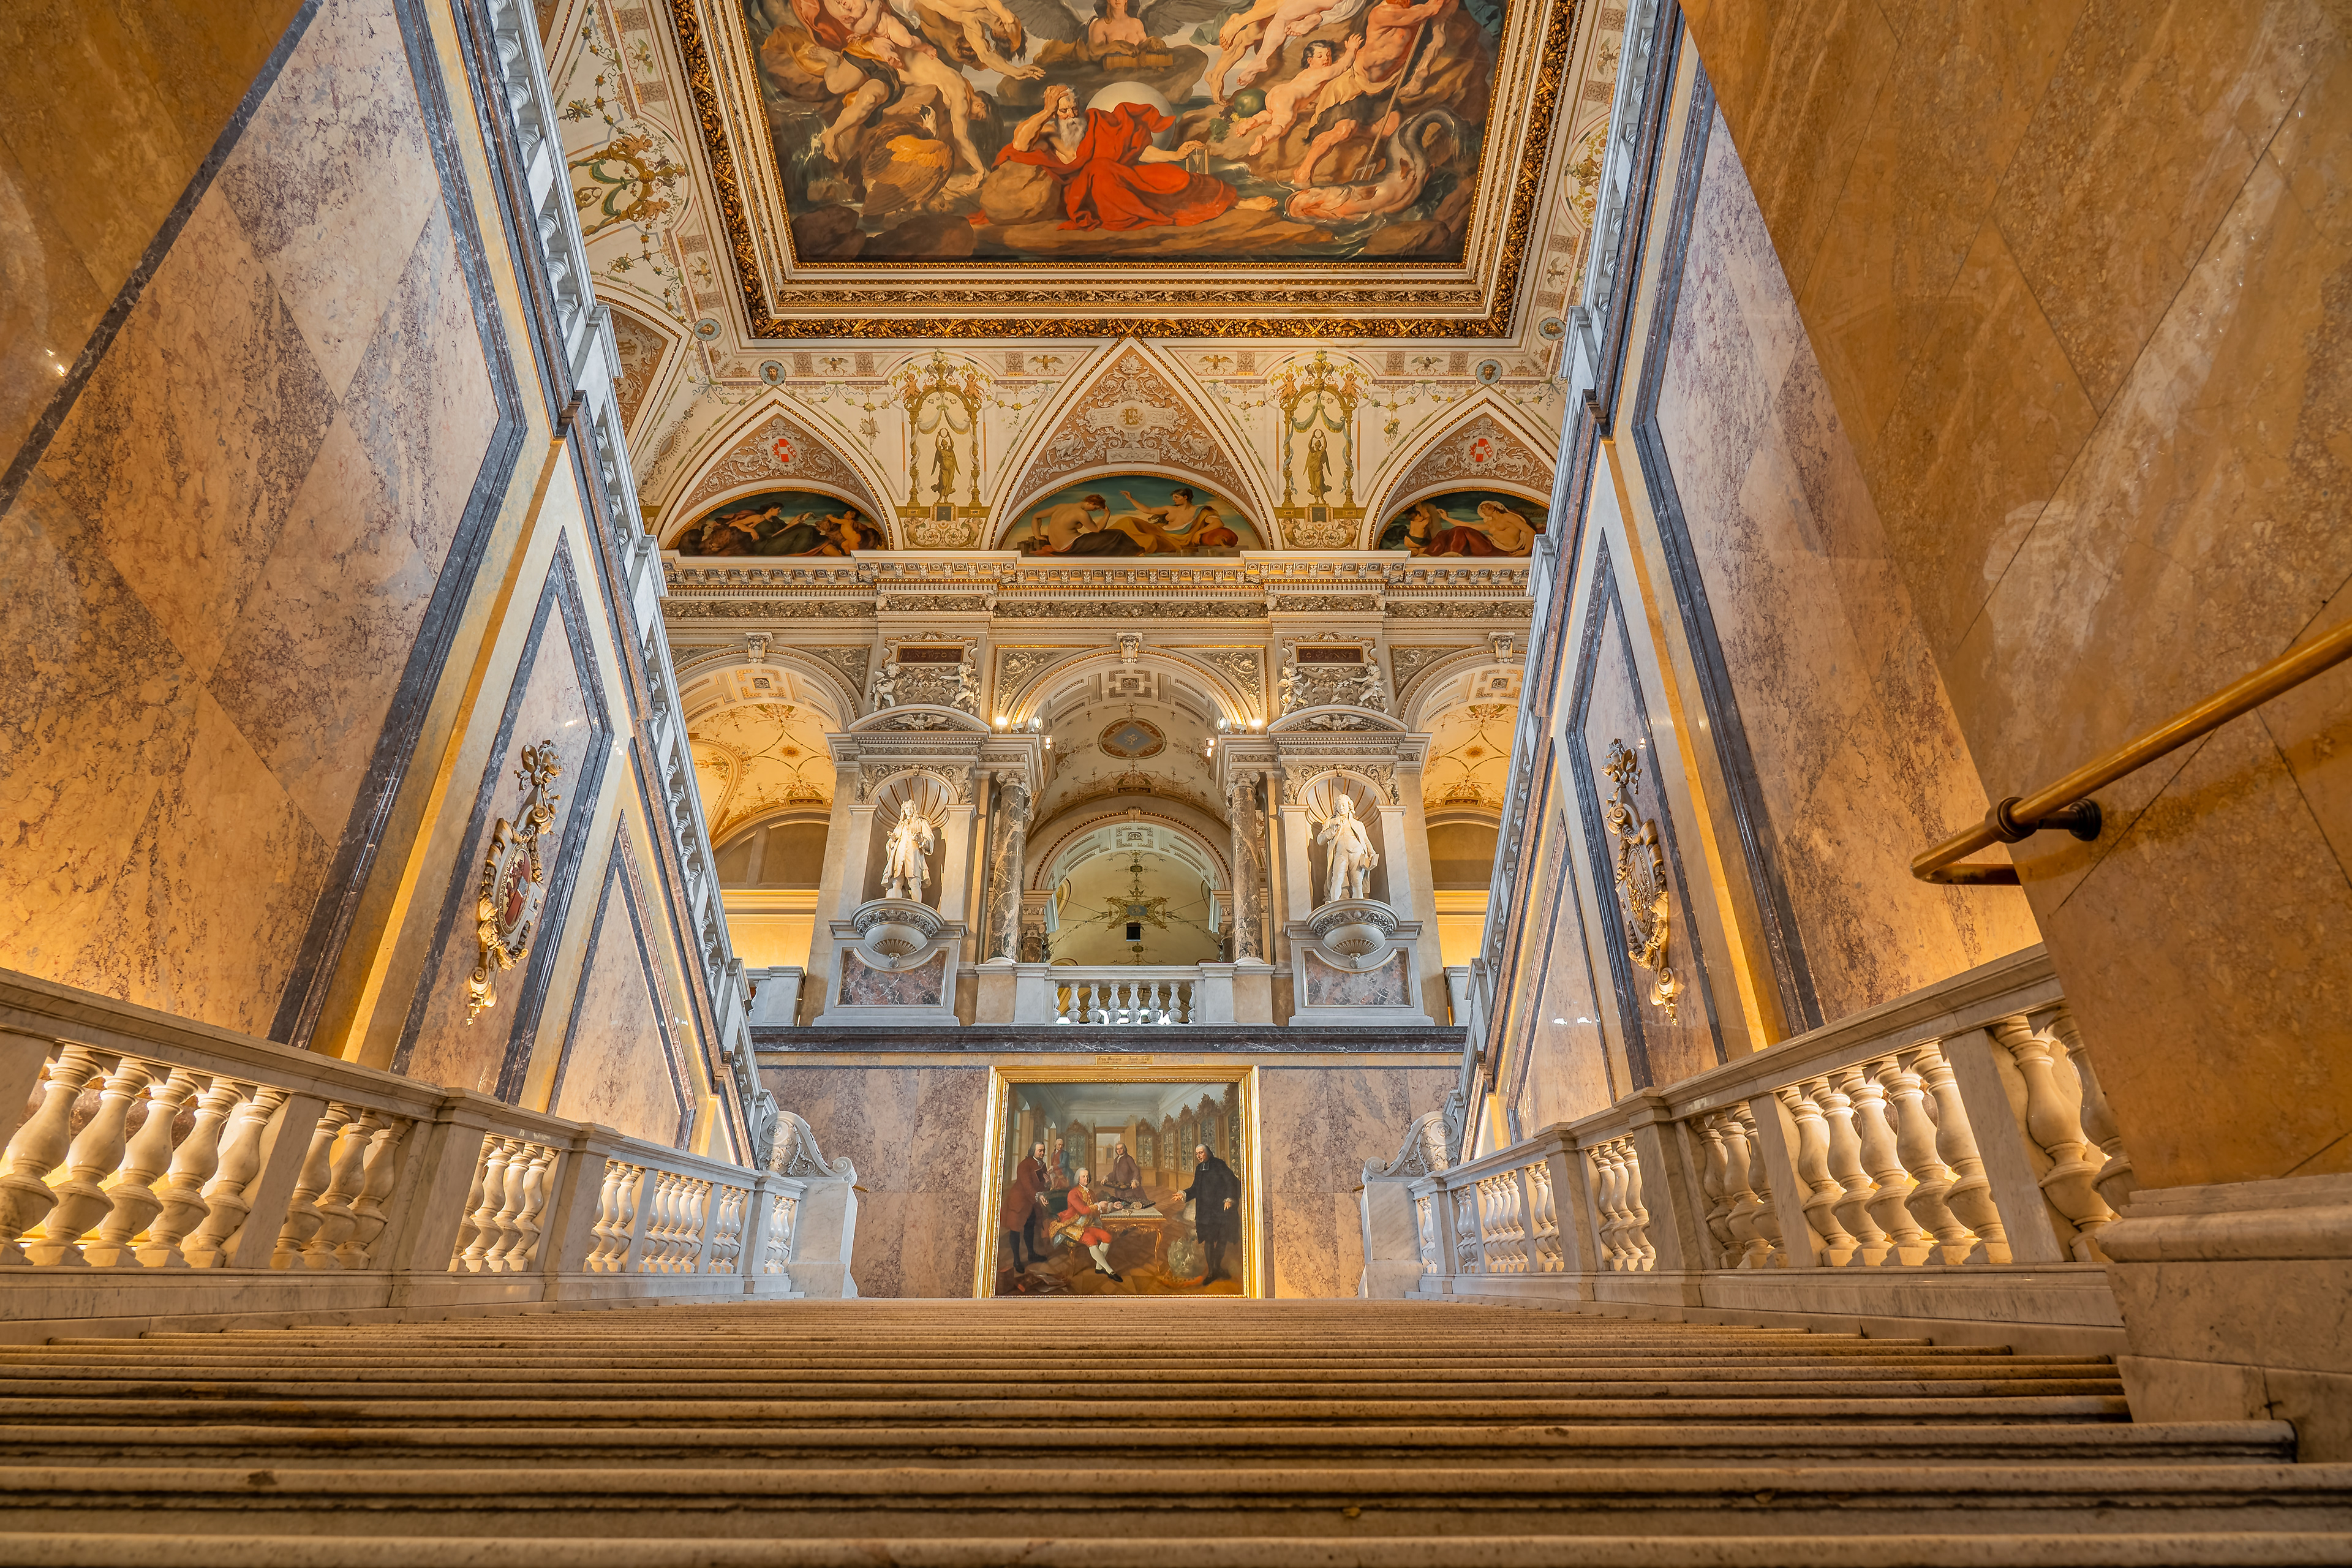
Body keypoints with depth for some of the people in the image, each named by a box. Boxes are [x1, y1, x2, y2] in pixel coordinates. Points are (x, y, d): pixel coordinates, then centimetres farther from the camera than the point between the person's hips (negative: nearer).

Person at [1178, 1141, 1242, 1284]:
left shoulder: (1219, 1165, -6)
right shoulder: (1199, 1169, 13)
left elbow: (1231, 1182, -10)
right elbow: (1195, 1189, 18)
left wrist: (1229, 1199, -20)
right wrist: (1184, 1194, 2)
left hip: (1221, 1210, -5)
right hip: (1205, 1211, 5)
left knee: (1222, 1240, -1)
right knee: (1208, 1240, 4)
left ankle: (1217, 1269, 15)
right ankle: (1212, 1271, 12)